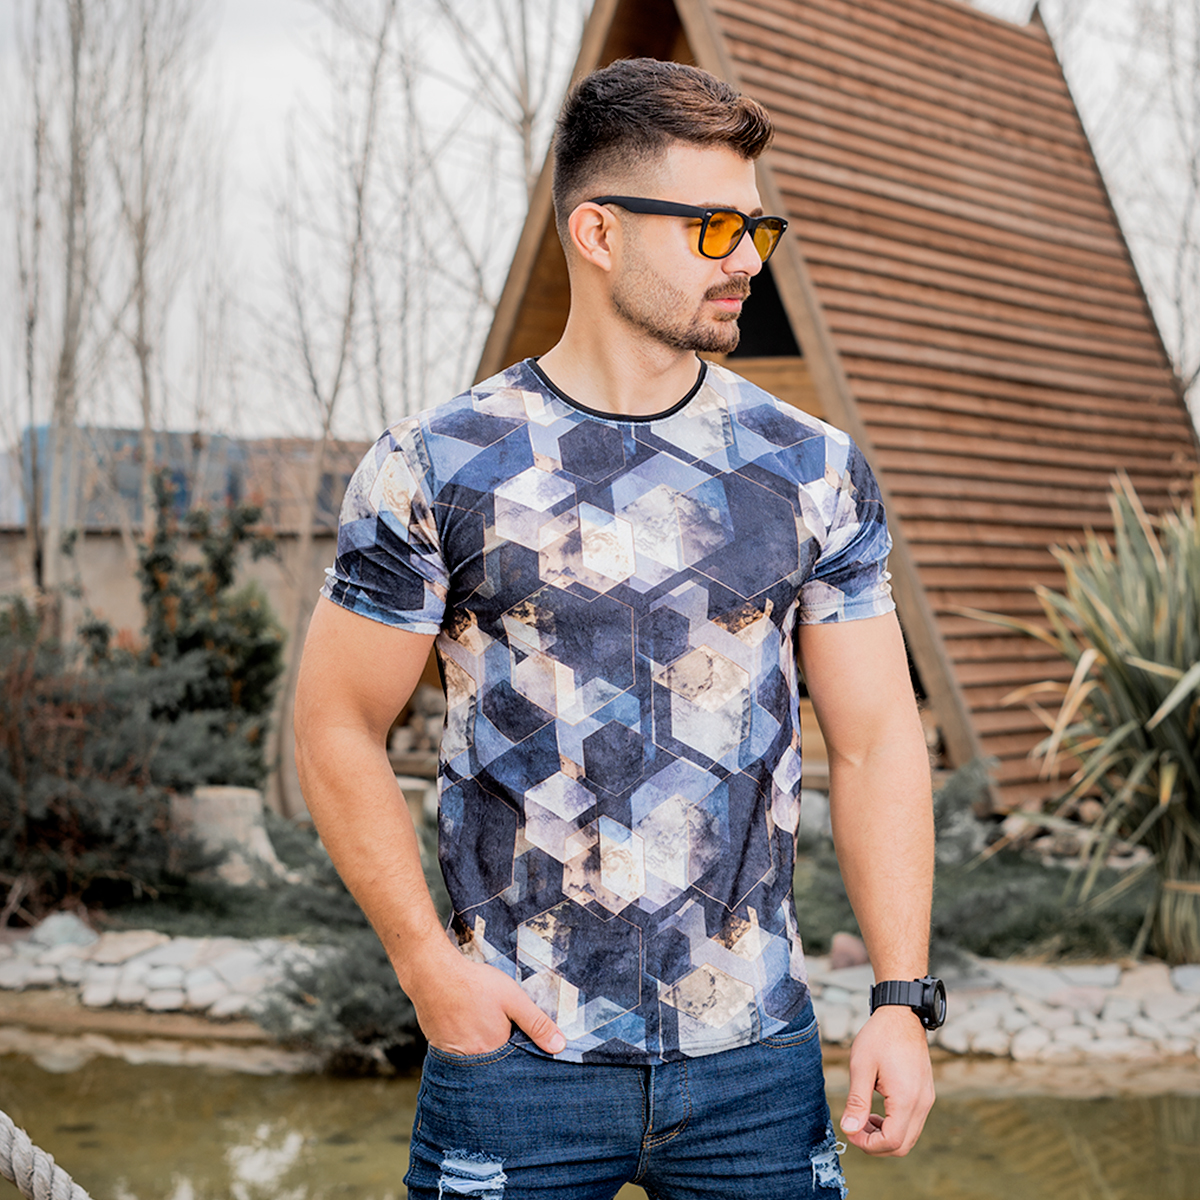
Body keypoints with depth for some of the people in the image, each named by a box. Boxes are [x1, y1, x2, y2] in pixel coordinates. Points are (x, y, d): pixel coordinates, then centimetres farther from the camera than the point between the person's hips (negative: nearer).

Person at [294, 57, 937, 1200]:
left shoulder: (813, 472, 4)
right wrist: (430, 967, -6)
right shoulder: (437, 468, -4)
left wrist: (901, 998, -2)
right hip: (517, 1054, -2)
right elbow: (338, 729, 0)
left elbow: (875, 741, 5)